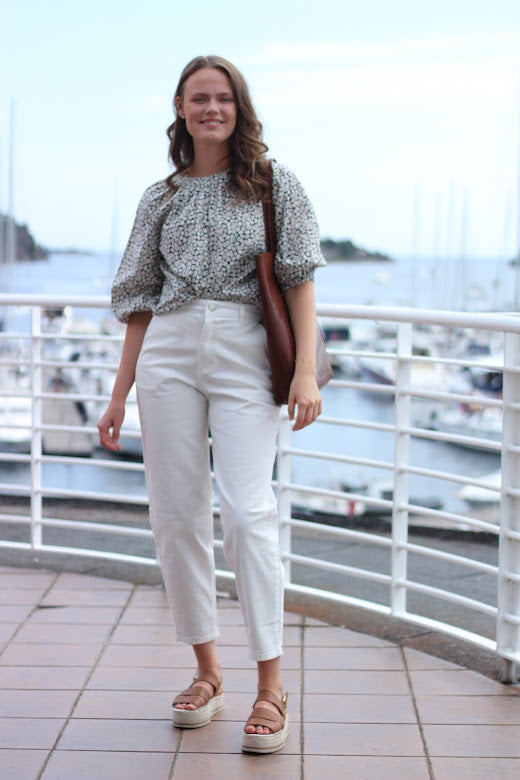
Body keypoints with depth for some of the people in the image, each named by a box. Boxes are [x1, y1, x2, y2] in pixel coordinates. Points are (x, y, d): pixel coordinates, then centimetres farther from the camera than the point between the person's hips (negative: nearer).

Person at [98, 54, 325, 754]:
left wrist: (306, 371, -9)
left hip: (244, 355, -3)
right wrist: (119, 395, 13)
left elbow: (299, 281, 3)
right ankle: (207, 670, 15)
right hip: (168, 354, 3)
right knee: (176, 513, 1)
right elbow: (142, 302, 16)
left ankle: (271, 686, -7)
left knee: (247, 511, -13)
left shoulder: (275, 184, 9)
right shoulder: (161, 198, 15)